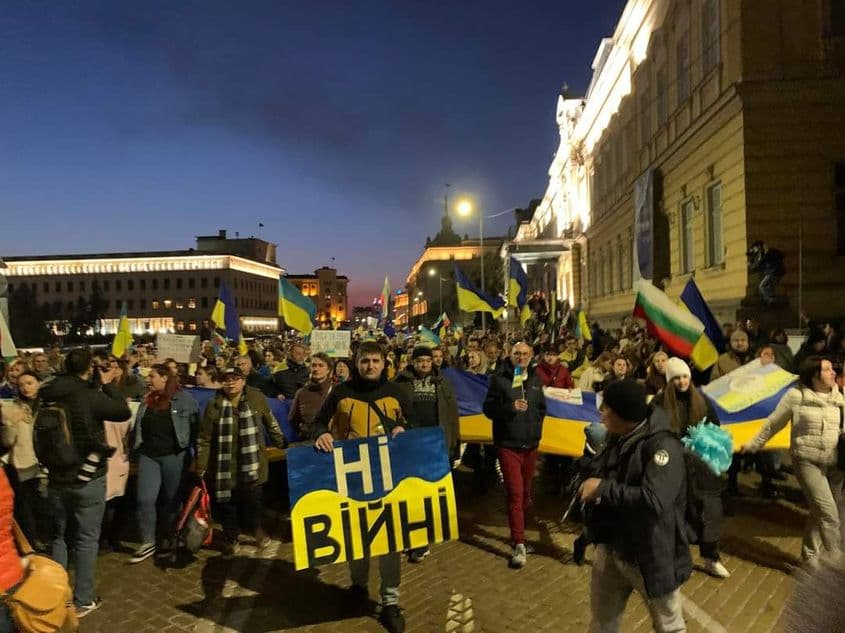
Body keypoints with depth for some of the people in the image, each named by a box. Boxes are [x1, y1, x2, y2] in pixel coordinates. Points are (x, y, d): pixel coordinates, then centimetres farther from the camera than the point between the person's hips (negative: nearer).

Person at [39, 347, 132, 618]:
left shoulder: (50, 397, -5)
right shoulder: (91, 396, -20)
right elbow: (125, 412, -10)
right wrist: (107, 384, 0)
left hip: (57, 477, 5)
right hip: (88, 479, -5)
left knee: (57, 536, 20)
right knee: (87, 539, 7)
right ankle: (82, 600, 16)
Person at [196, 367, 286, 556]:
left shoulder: (257, 398, -4)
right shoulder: (214, 405, -6)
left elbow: (271, 424, 11)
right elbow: (204, 439, -2)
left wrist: (282, 443, 17)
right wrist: (201, 467, -4)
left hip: (252, 462, 0)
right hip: (225, 465, 0)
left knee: (252, 499, 2)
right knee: (226, 502, 8)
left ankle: (255, 528, 33)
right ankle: (230, 539, 30)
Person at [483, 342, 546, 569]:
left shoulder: (535, 379, 8)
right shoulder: (499, 378, -7)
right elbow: (488, 408, -9)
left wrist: (536, 427, 10)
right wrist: (510, 407, -23)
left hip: (531, 444, 5)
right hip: (508, 444, -5)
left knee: (525, 491, 17)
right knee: (515, 493, -9)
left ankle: (518, 528, 41)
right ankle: (519, 545, -3)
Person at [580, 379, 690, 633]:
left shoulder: (661, 445, -25)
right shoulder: (616, 438, 0)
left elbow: (654, 501, -36)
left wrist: (603, 488, -29)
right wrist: (591, 487, -3)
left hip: (652, 554, -7)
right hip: (611, 547, 7)